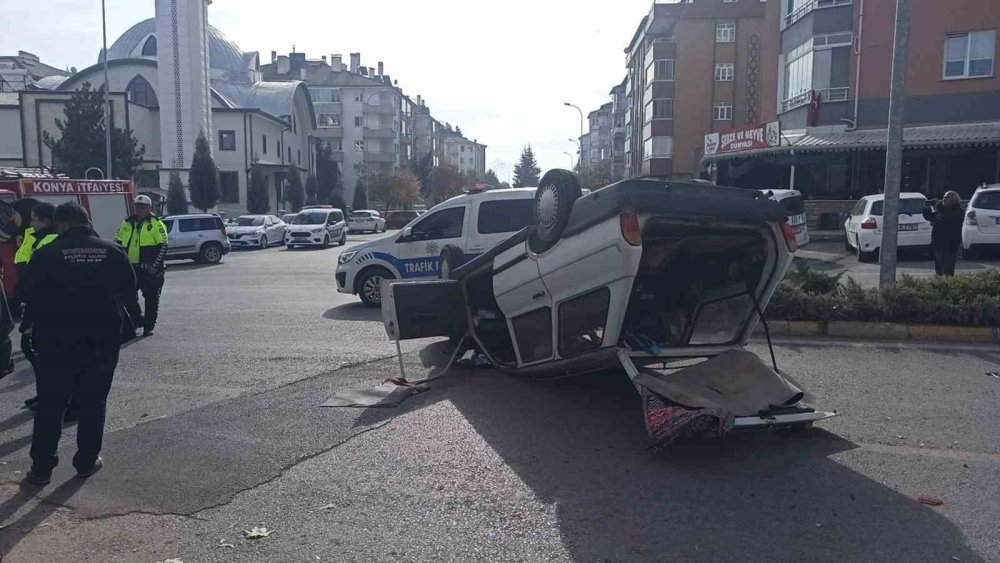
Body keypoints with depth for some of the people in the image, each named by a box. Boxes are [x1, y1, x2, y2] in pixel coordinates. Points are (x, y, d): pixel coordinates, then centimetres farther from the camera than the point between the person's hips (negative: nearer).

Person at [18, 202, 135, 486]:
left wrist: (49, 304, 15)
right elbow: (129, 287, 6)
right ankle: (87, 462, 18)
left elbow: (25, 292, -4)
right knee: (93, 403, 11)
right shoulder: (112, 251, -3)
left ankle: (41, 467, 15)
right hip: (103, 340, 1)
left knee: (50, 404, 10)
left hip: (57, 341, -1)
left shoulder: (46, 253, -9)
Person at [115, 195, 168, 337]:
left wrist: (154, 266, -14)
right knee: (127, 296, 6)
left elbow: (163, 246, -9)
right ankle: (138, 319, 24)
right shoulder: (127, 223, 13)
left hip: (149, 270, -5)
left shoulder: (156, 224, -4)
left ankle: (149, 326, 10)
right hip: (130, 268, 6)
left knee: (151, 298, 0)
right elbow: (117, 242, 22)